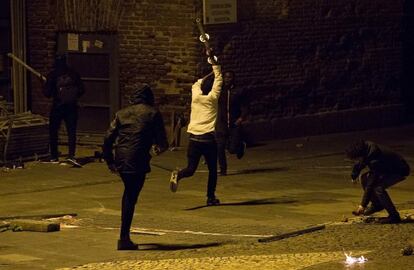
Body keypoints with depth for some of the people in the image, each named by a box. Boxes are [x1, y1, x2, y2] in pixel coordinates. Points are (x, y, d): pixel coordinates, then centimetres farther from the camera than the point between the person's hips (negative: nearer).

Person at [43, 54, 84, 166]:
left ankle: (54, 157, 15)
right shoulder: (73, 74, 3)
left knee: (53, 132, 12)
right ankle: (71, 155, -17)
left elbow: (47, 93, -7)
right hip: (71, 106, 2)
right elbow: (81, 90, 6)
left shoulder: (52, 75, -5)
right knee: (71, 132, -1)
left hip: (57, 106, -2)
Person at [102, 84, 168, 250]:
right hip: (138, 161, -5)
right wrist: (159, 148, 29)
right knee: (131, 197, -1)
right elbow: (162, 141, 6)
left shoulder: (122, 113, 15)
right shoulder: (153, 113, 5)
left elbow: (108, 138, 10)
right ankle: (124, 238, -3)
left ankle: (125, 235, 25)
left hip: (120, 160, 5)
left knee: (129, 194, 23)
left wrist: (109, 160, 17)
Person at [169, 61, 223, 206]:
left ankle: (178, 175, -29)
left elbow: (198, 83, 29)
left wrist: (210, 74, 34)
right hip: (208, 138, -3)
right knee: (212, 169, 13)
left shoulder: (196, 96, 7)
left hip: (194, 138, 3)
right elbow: (218, 80, 10)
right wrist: (216, 67, 20)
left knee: (190, 168, 3)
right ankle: (211, 197, 13)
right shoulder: (212, 98, 0)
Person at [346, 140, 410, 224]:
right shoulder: (366, 146, -15)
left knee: (378, 187, -29)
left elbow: (370, 185, -31)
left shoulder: (375, 161, -37)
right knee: (363, 177, 1)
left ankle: (394, 216, -18)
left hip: (400, 172, -9)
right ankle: (376, 204, 12)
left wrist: (363, 205, -24)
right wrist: (354, 175, 1)